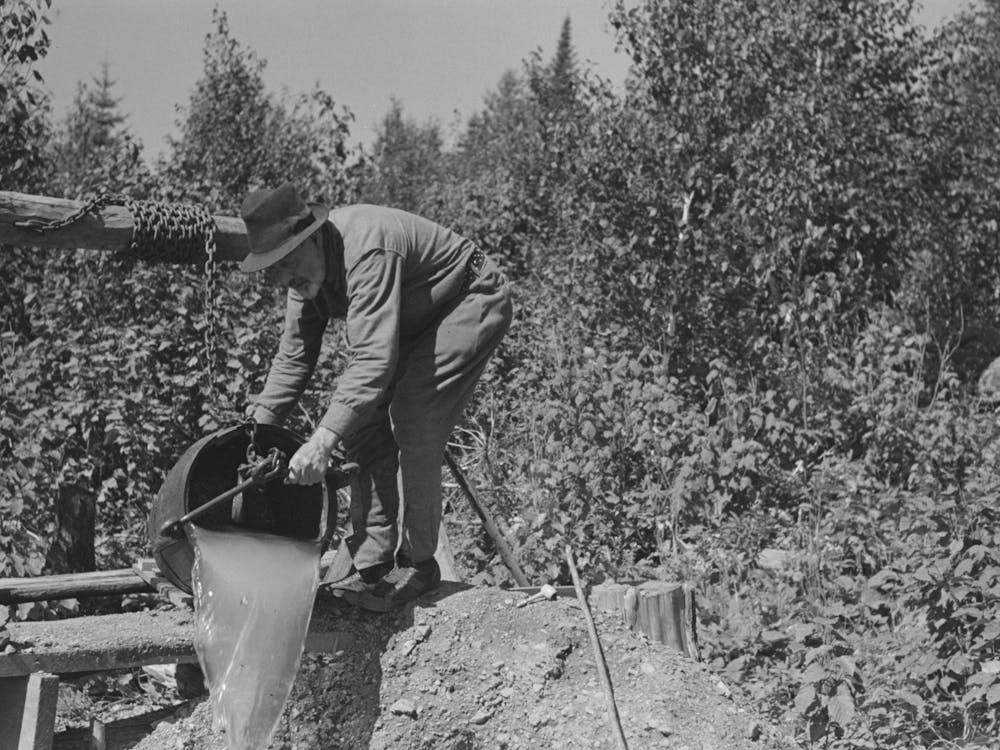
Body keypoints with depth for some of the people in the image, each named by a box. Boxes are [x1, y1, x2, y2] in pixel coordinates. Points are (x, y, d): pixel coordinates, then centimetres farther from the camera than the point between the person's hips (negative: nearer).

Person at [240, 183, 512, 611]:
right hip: (412, 322, 9)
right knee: (364, 426, -1)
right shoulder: (307, 267, -9)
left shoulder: (366, 251, -37)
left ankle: (416, 565, -8)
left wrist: (323, 441, -51)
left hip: (469, 304, -9)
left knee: (413, 423, -20)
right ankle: (373, 564, 5)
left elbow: (374, 360, -45)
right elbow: (293, 356, -1)